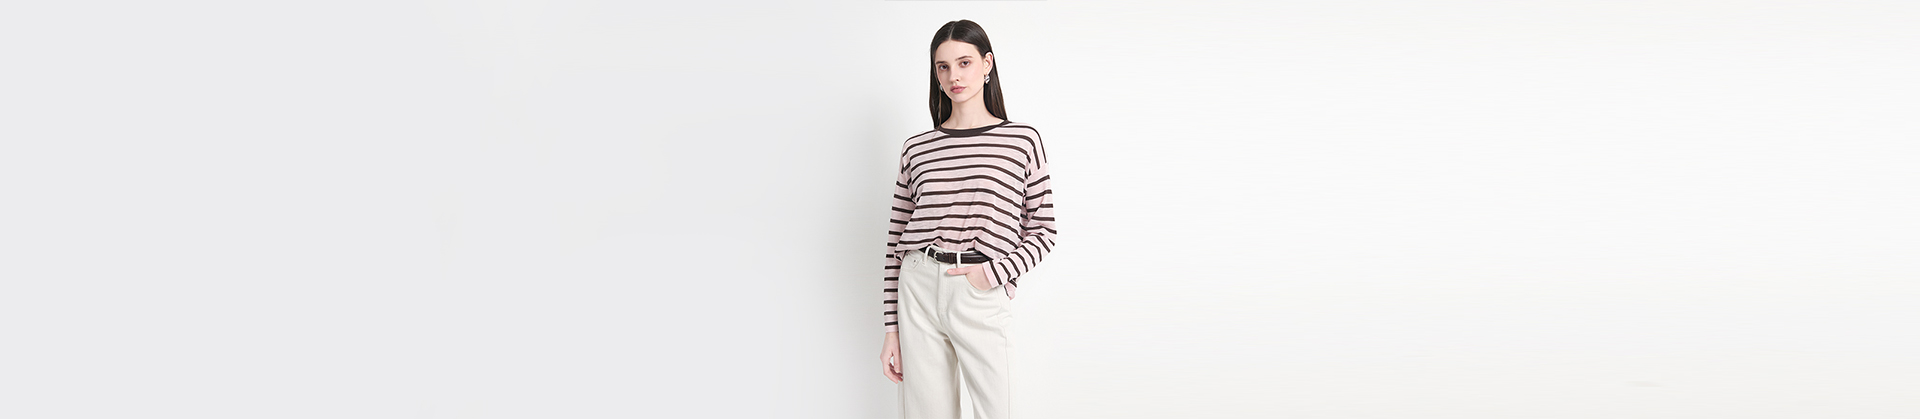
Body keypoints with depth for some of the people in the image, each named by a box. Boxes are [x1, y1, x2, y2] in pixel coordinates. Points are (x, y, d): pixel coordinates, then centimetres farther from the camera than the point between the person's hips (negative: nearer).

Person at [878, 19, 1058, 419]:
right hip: (919, 290, 2)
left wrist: (995, 272, -10)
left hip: (984, 298, -2)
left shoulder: (1023, 140, 4)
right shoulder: (916, 148, 9)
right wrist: (891, 329, 7)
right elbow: (897, 239, 10)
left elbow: (1042, 231, 6)